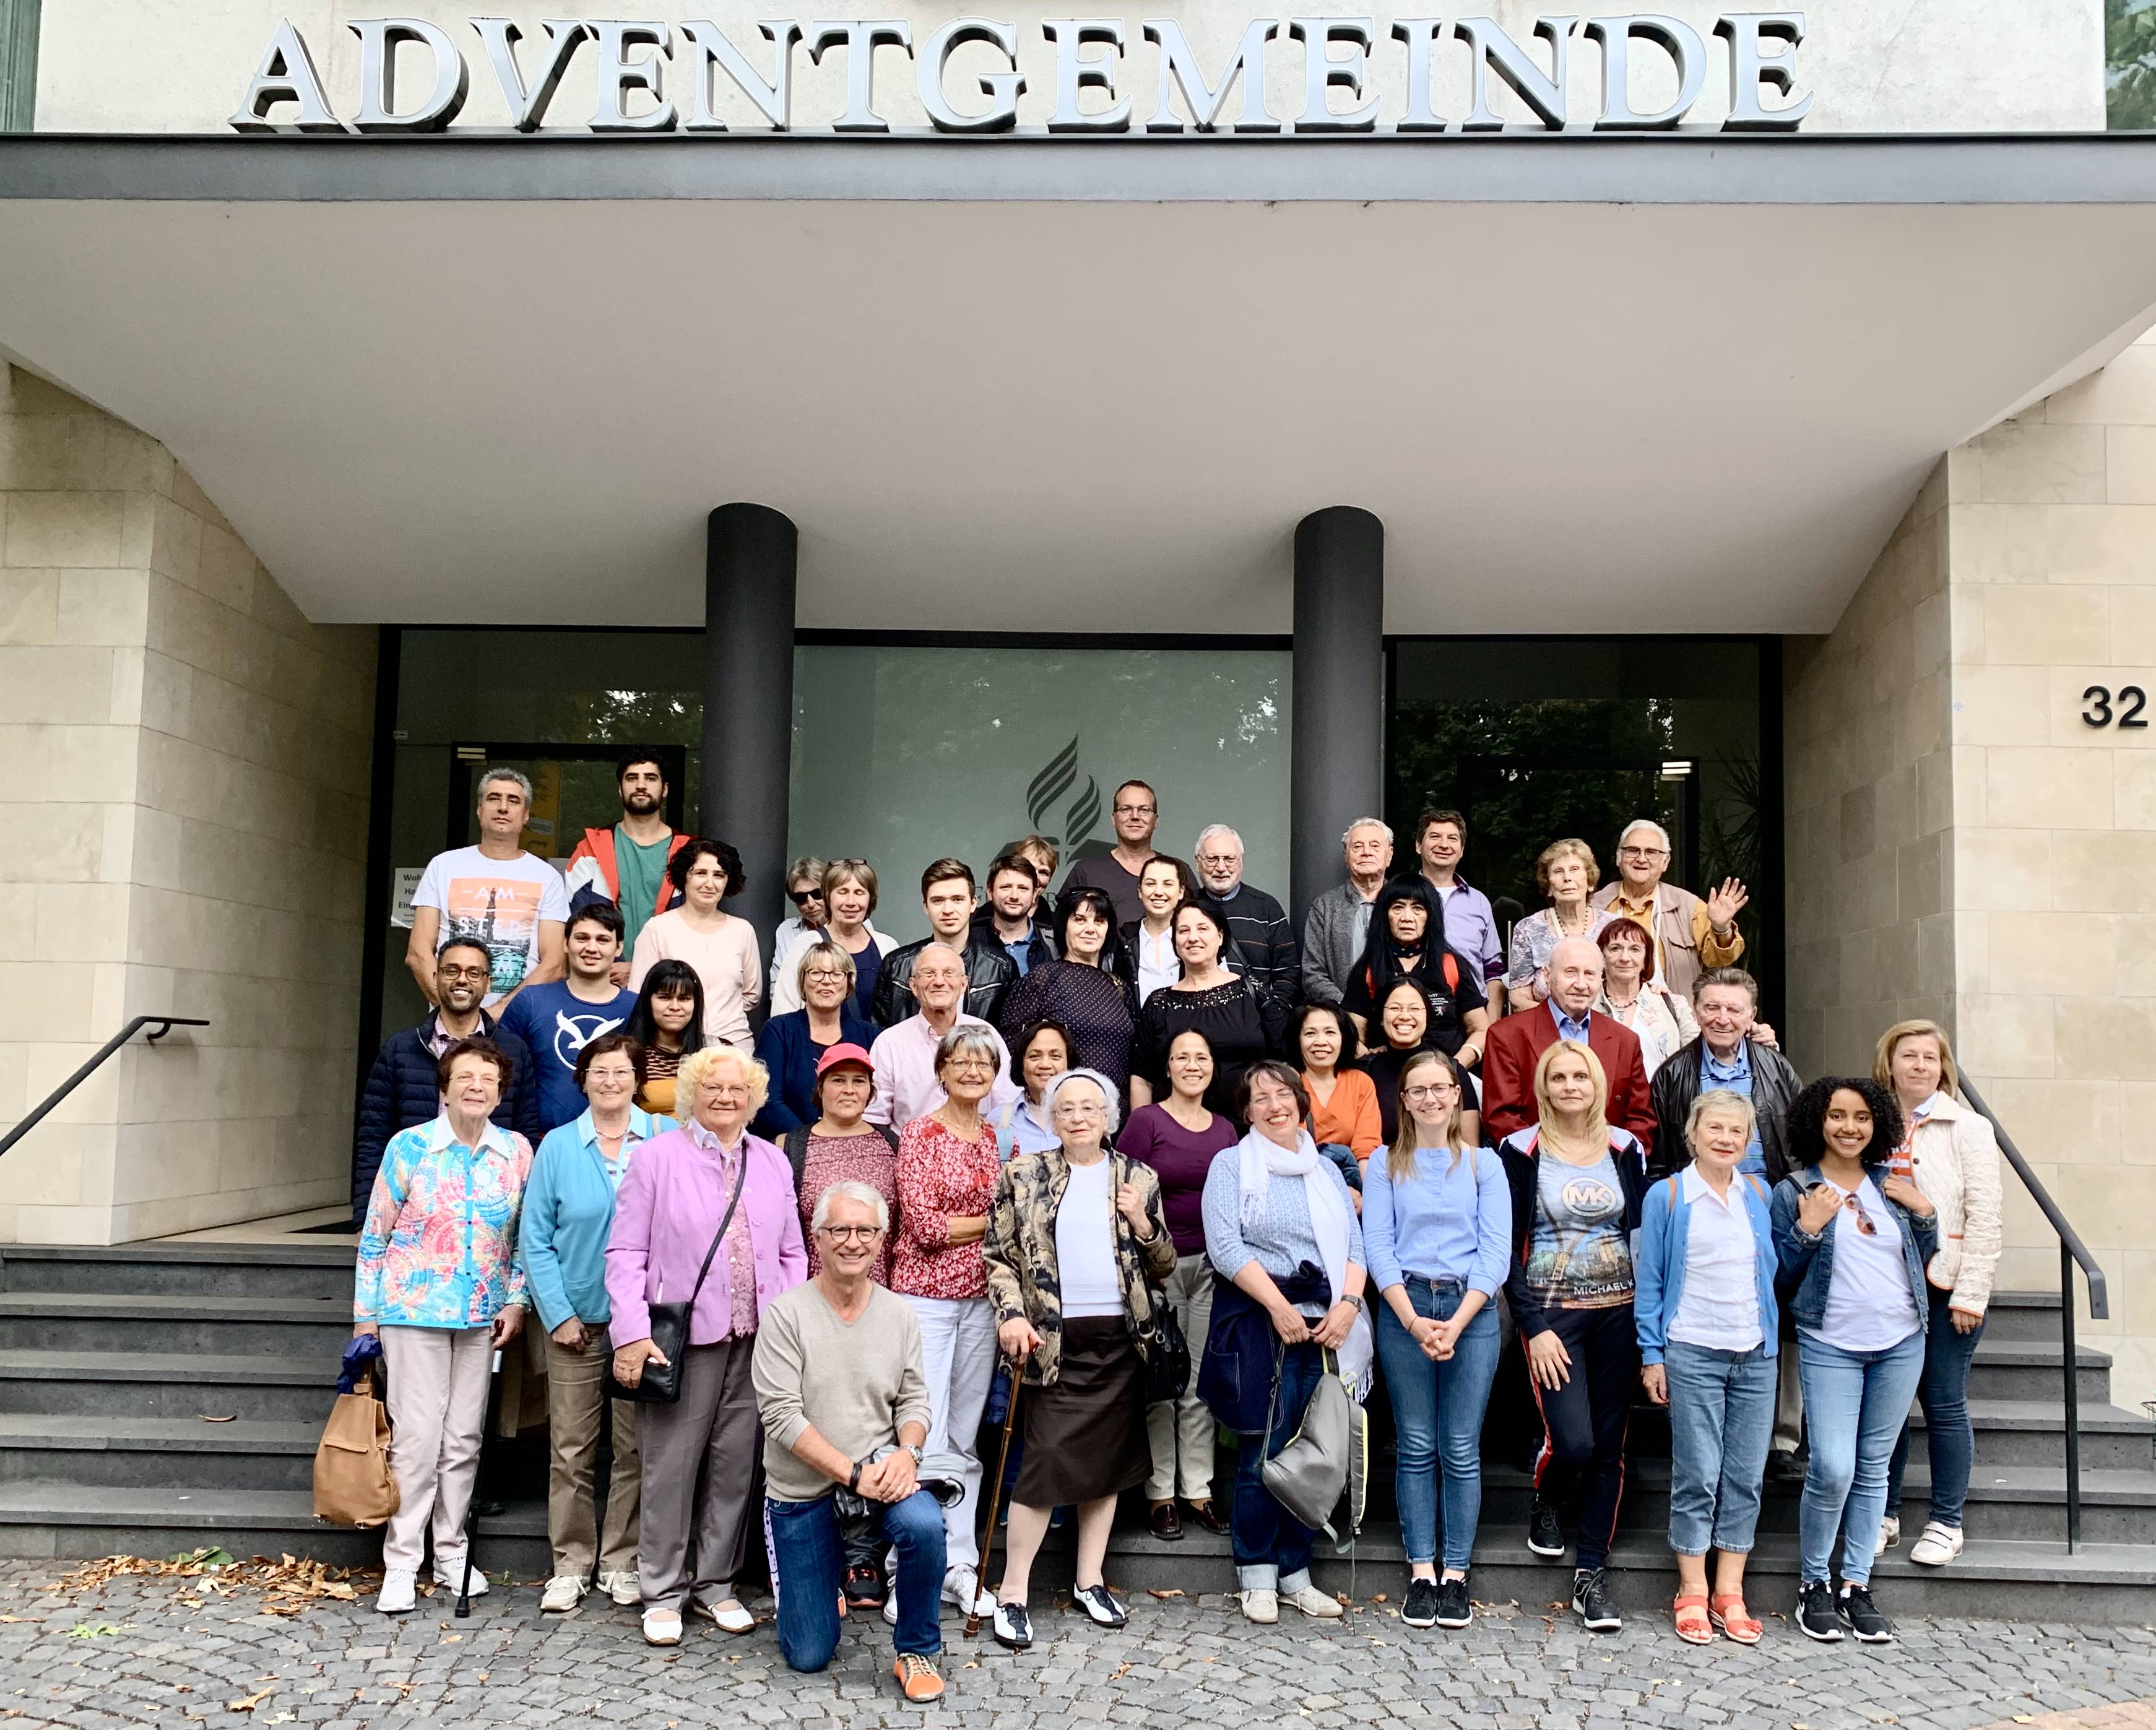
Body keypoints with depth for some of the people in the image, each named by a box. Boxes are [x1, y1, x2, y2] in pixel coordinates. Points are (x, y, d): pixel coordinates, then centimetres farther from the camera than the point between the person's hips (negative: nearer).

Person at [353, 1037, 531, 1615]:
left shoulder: (517, 1151, 1)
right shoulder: (408, 1147, -6)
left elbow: (525, 1236, 9)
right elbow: (374, 1236, 0)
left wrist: (516, 1301, 2)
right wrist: (365, 1315, 0)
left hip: (482, 1315, 3)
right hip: (413, 1308, -3)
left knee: (464, 1439, 9)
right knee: (416, 1437, -3)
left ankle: (451, 1551, 23)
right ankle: (401, 1564, 7)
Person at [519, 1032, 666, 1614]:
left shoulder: (667, 1139, 1)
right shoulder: (557, 1147, 3)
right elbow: (534, 1238, 3)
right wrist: (557, 1313, -4)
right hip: (576, 1320, 0)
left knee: (636, 1449, 6)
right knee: (571, 1449, 4)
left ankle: (622, 1563, 18)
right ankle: (570, 1566, 16)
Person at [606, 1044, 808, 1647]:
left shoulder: (774, 1163, 12)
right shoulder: (657, 1157, 0)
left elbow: (793, 1253, 14)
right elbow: (626, 1252, -3)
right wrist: (632, 1332, -12)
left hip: (758, 1342, 4)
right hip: (683, 1339, -3)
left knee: (737, 1463, 9)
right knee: (671, 1464, 2)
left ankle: (716, 1585, 23)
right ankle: (663, 1592, 15)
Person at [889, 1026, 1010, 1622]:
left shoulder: (994, 1136, 11)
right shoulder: (921, 1132, -7)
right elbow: (925, 1225, -14)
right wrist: (995, 1220, -7)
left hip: (980, 1298, 6)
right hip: (927, 1296, -5)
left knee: (965, 1438, 11)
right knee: (925, 1436, -6)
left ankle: (959, 1564, 19)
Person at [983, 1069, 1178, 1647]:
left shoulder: (1138, 1179, 8)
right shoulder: (1024, 1175, 3)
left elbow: (1164, 1267, 10)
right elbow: (1000, 1256, 3)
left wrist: (1143, 1224, -9)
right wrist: (1011, 1314, -11)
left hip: (1120, 1339, 3)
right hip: (1055, 1340, -3)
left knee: (1108, 1461, 10)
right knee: (1046, 1463, -7)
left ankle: (1089, 1581, 25)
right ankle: (1013, 1592, 5)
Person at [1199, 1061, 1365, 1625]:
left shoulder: (1326, 1171, 17)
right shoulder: (1232, 1165, 3)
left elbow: (1354, 1244, 10)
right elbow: (1224, 1245, -9)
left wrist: (1348, 1303, -7)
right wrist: (1279, 1307, -15)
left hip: (1324, 1324, 4)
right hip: (1260, 1322, -4)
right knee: (1264, 1451, -4)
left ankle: (1295, 1574, 17)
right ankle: (1257, 1577, 8)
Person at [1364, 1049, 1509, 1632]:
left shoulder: (1484, 1164, 6)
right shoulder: (1385, 1165, 7)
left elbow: (1496, 1250, -1)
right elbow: (1378, 1245, 0)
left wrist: (1457, 1322, -11)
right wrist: (1414, 1321, -12)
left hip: (1472, 1310, 0)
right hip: (1403, 1309, 0)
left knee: (1461, 1451, 2)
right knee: (1416, 1448, 4)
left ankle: (1456, 1574, 11)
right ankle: (1421, 1572, 12)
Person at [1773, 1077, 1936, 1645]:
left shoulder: (1891, 1183, 8)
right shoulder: (1793, 1191, -2)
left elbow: (1924, 1260, 15)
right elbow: (1781, 1282, -1)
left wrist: (1925, 1213, 0)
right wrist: (1807, 1230, -15)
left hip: (1900, 1343, 4)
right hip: (1830, 1346, -4)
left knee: (1874, 1467, 9)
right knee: (1832, 1467, -12)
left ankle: (1856, 1586, 19)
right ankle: (1813, 1584, 7)